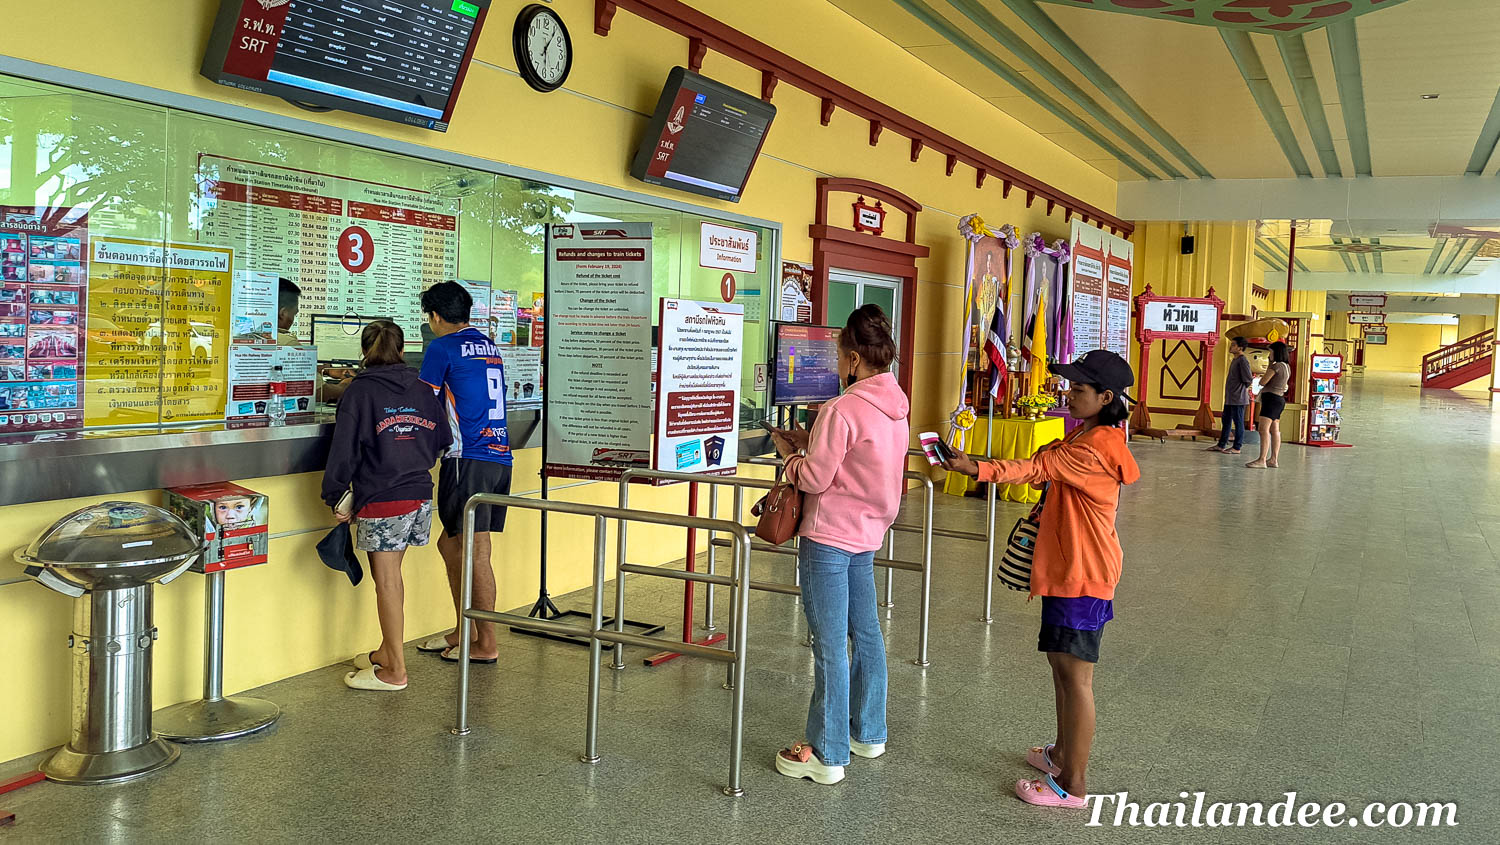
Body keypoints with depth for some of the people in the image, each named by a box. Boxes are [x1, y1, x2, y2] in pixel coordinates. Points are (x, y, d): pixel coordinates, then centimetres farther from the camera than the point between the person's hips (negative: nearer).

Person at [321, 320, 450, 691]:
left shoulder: (360, 391, -6)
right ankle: (388, 651, 29)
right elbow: (442, 441, 15)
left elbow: (345, 449, -9)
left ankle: (395, 671, 6)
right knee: (390, 575, 19)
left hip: (381, 501, -6)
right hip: (420, 495, 6)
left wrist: (335, 498, -2)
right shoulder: (421, 390, 9)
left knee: (387, 582, 0)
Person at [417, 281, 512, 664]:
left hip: (469, 458, -8)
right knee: (451, 543, 16)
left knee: (475, 550, -3)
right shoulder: (490, 346, 18)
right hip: (501, 457, 8)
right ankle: (463, 631, 22)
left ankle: (486, 644, 2)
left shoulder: (442, 347, -4)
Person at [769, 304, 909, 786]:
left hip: (829, 538, -9)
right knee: (865, 634, 19)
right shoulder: (896, 408, 8)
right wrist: (809, 443, 12)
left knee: (830, 645, -3)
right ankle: (868, 734, 33)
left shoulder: (842, 410, -20)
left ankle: (827, 755, 6)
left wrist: (788, 453, 1)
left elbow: (814, 478, -17)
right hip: (868, 532, 9)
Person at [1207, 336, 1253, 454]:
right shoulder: (1235, 359, 16)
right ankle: (1221, 445, 21)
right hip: (1230, 398, 10)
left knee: (1238, 422, -2)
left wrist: (1244, 387, -3)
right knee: (1226, 421, 14)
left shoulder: (1243, 360, -15)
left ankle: (1236, 448, 3)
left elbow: (1248, 379, -19)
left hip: (1238, 398, -10)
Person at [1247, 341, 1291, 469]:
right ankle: (1274, 459, 18)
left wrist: (1267, 369, 2)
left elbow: (1262, 382, -14)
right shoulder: (1287, 367, 14)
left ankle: (1262, 460, -23)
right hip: (1280, 398, 11)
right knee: (1274, 430, 14)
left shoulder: (1276, 366, -15)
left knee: (1263, 429, -16)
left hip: (1272, 398, -11)